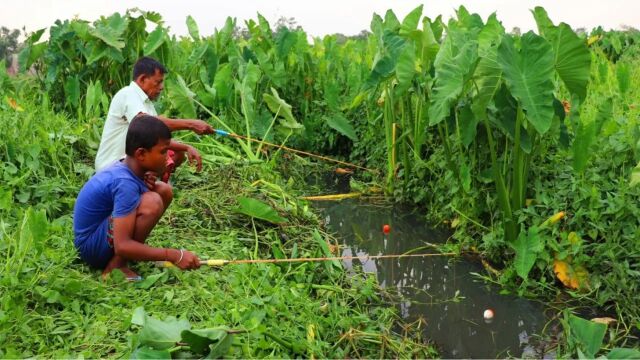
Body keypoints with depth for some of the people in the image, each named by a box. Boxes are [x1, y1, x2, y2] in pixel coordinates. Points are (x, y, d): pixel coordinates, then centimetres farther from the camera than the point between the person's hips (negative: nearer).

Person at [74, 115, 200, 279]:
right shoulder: (125, 183, -29)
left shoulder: (126, 166, -3)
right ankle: (116, 266, -13)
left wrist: (144, 185, -11)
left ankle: (115, 256, 7)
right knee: (152, 202, -29)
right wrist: (175, 256, -31)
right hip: (91, 246, -9)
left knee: (164, 190, 6)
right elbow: (122, 246, -33)